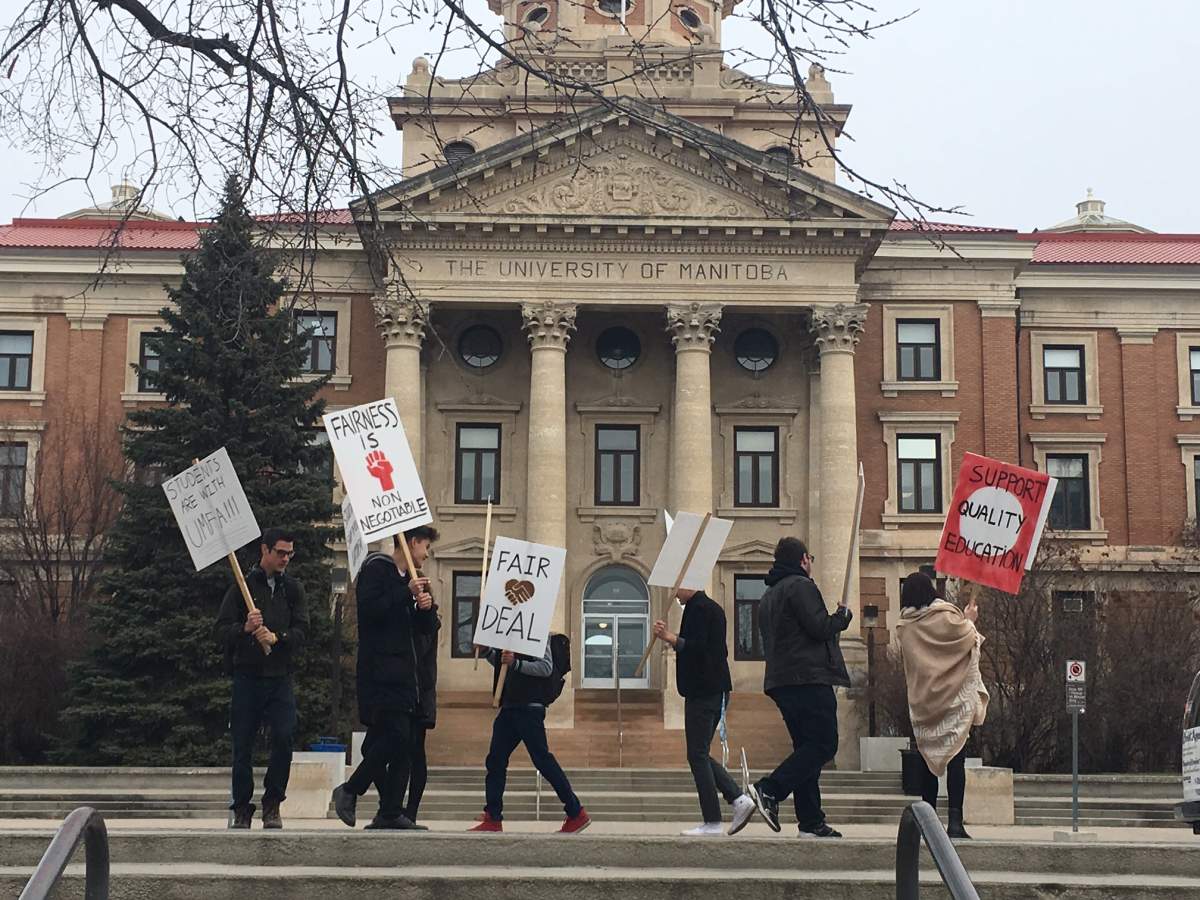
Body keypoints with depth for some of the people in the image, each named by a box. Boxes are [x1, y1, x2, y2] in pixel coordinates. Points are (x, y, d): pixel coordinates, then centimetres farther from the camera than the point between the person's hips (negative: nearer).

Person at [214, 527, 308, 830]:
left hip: (281, 678, 1)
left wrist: (277, 637, -17)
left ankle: (272, 805, 4)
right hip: (247, 677, -1)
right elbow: (220, 631, -2)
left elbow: (301, 631, 2)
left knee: (284, 738, -11)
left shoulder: (293, 589, 11)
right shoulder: (242, 586, 3)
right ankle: (241, 809, 14)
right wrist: (245, 629, -21)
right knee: (243, 746, 2)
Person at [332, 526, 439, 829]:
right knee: (395, 735, -17)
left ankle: (390, 813, 5)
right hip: (381, 670, -9)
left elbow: (428, 628, 20)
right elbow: (369, 609, -18)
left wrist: (427, 607, -1)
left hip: (407, 673, 9)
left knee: (406, 743, 3)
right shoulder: (376, 568, -3)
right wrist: (407, 593, -15)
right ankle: (349, 790, -1)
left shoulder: (414, 578, 22)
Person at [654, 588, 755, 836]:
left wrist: (670, 638, -22)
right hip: (715, 692, 10)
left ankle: (712, 822, -7)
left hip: (703, 692, -10)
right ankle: (739, 799, 5)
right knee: (700, 755, 14)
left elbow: (696, 647, -22)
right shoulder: (712, 607, 19)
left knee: (698, 756, -7)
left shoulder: (699, 608, -12)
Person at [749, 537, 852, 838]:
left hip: (781, 681, 10)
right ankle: (769, 790, -21)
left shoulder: (768, 595, 22)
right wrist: (842, 616, 4)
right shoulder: (801, 586, -7)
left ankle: (811, 821, 5)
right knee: (823, 745, -9)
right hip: (808, 678, -10)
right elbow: (819, 627, -16)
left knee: (807, 747, 9)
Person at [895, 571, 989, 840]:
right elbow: (969, 639, 0)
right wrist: (969, 621, 18)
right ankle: (955, 820, -13)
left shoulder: (904, 628, 2)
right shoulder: (946, 617, -10)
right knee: (956, 760, -5)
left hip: (922, 703, 4)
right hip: (953, 700, -4)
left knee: (929, 760, 11)